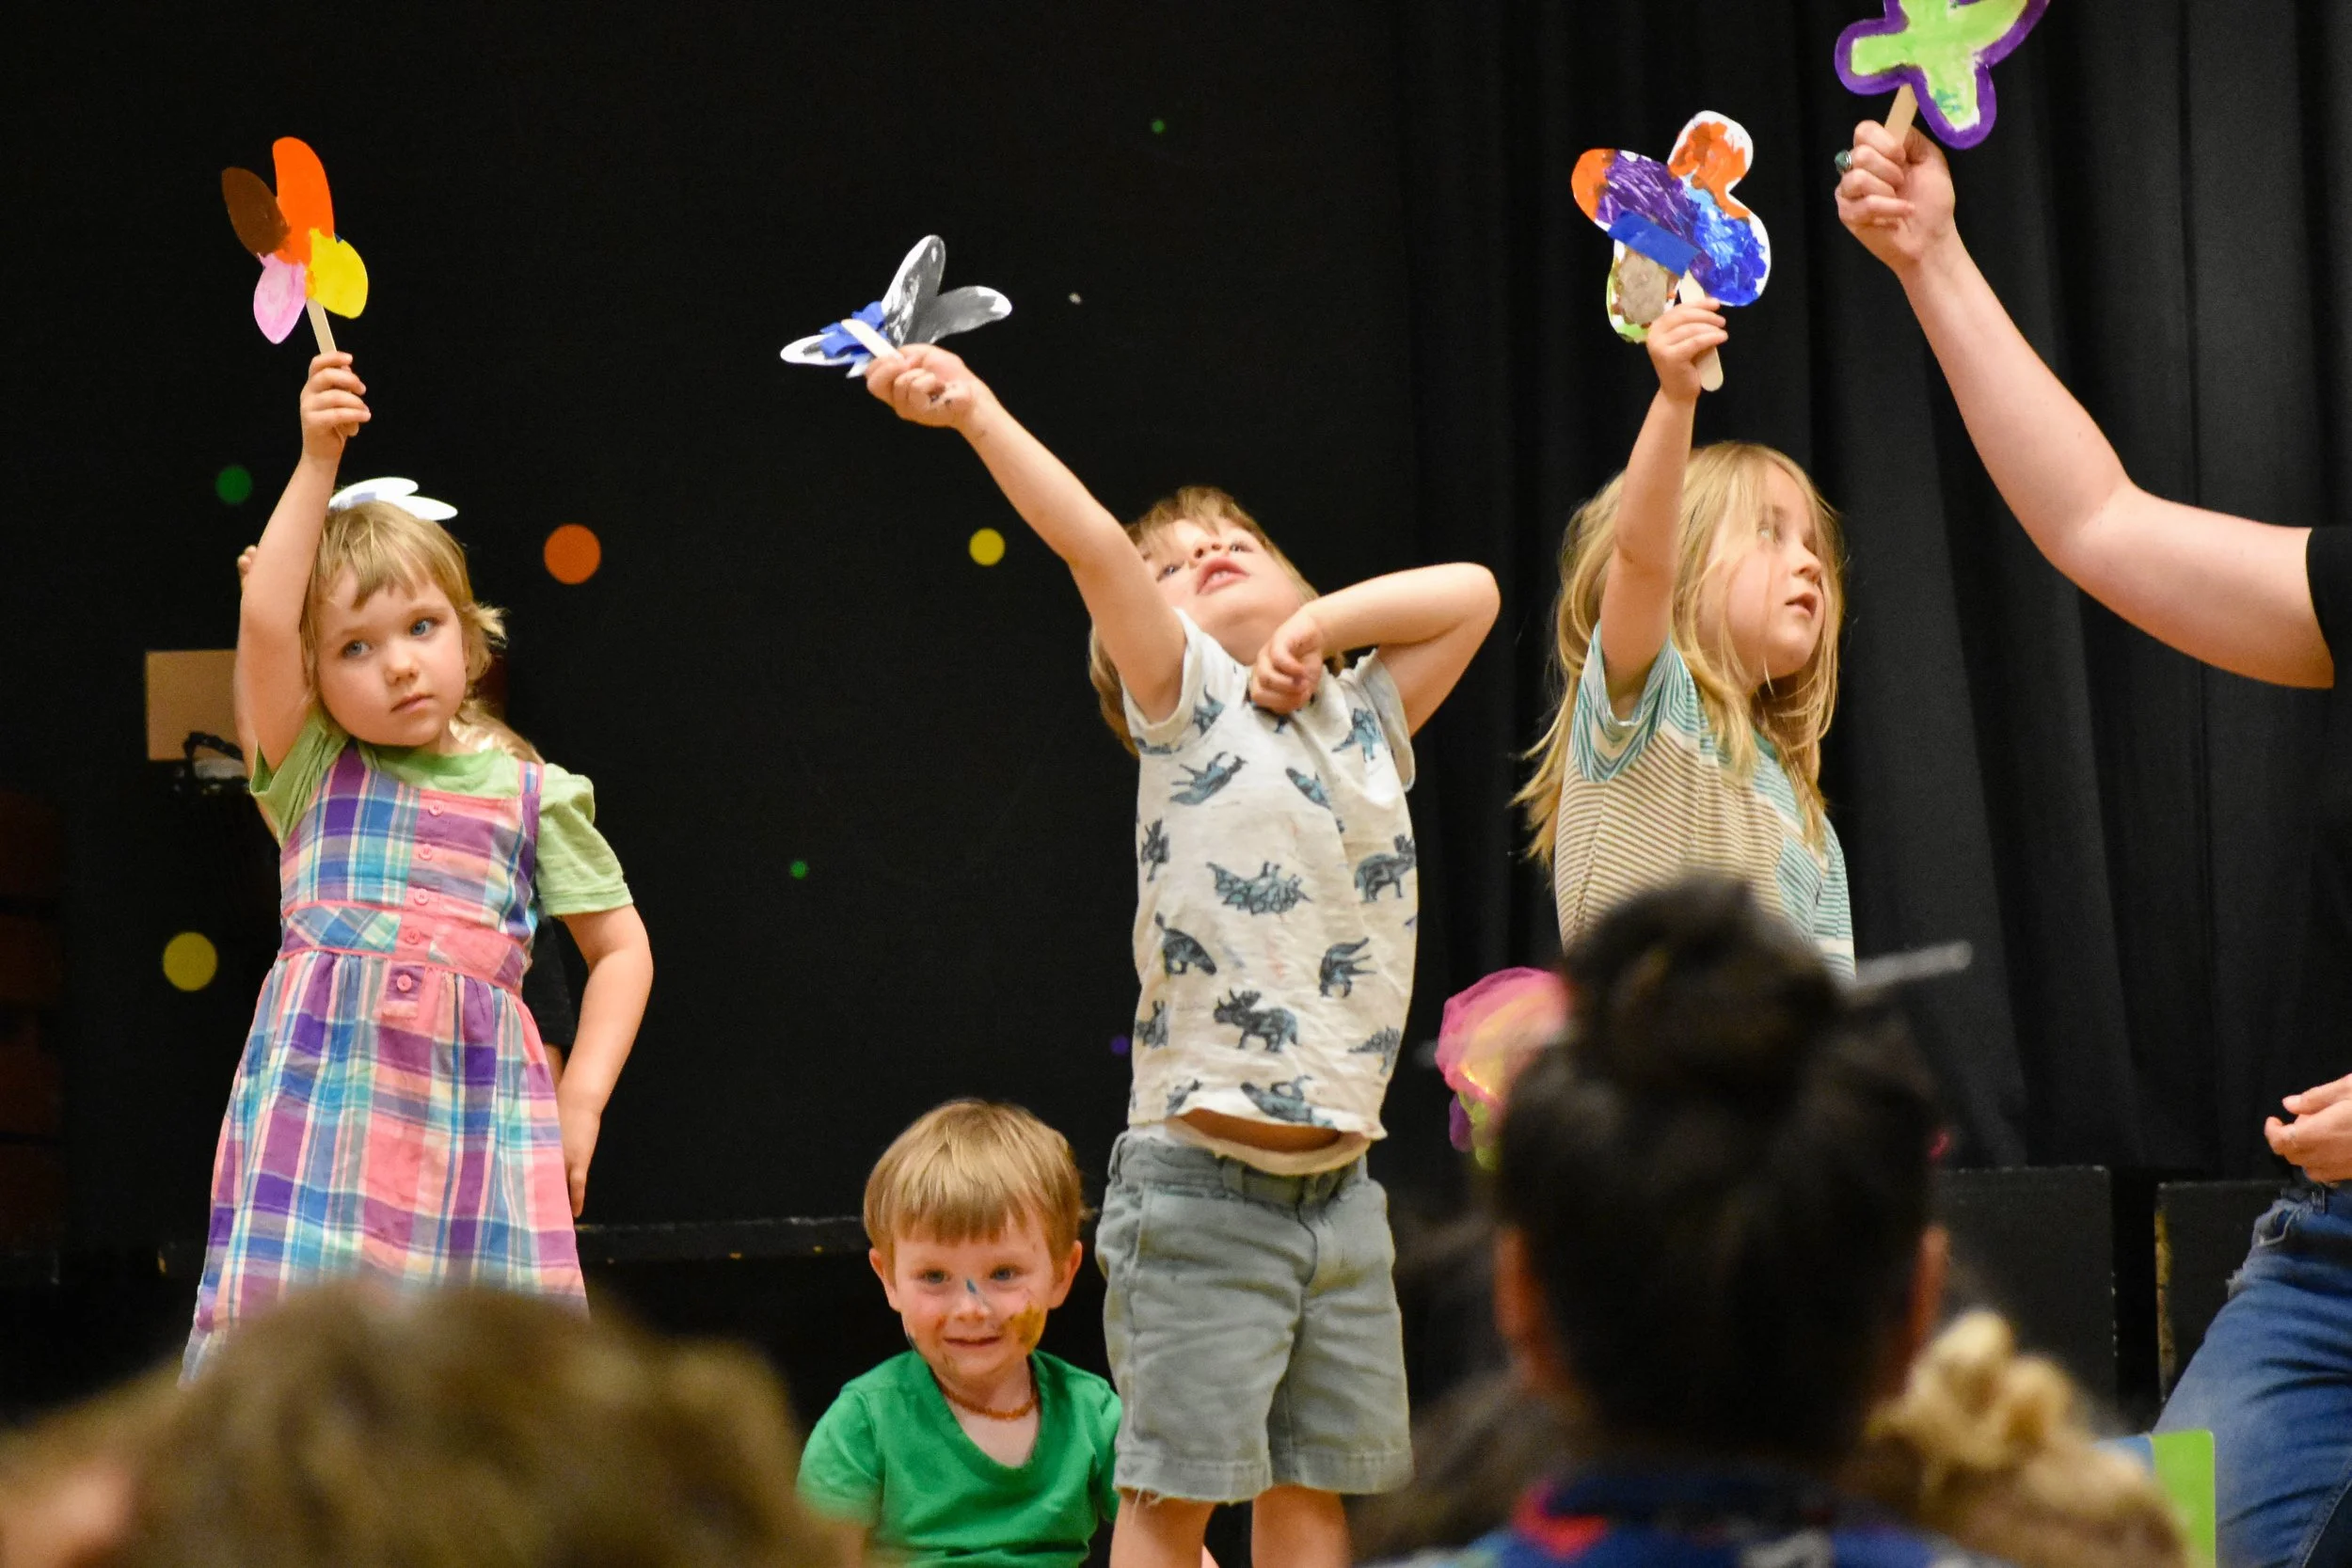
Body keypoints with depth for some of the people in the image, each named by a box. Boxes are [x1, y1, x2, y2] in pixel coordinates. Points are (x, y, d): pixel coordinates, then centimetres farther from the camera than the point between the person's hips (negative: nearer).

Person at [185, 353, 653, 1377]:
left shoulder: (529, 793, 13)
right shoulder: (311, 773, 10)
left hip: (475, 1088, 1)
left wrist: (582, 1094, 7)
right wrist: (317, 465, -9)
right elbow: (263, 623, -6)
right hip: (322, 1080, -1)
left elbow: (620, 945, 19)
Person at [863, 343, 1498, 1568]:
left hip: (1337, 1184, 5)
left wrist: (1318, 625, 2)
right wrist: (975, 414, -20)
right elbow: (1093, 549, -12)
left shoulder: (1367, 721, 14)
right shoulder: (1184, 704, 0)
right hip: (1204, 1181, -5)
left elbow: (1469, 591, 12)